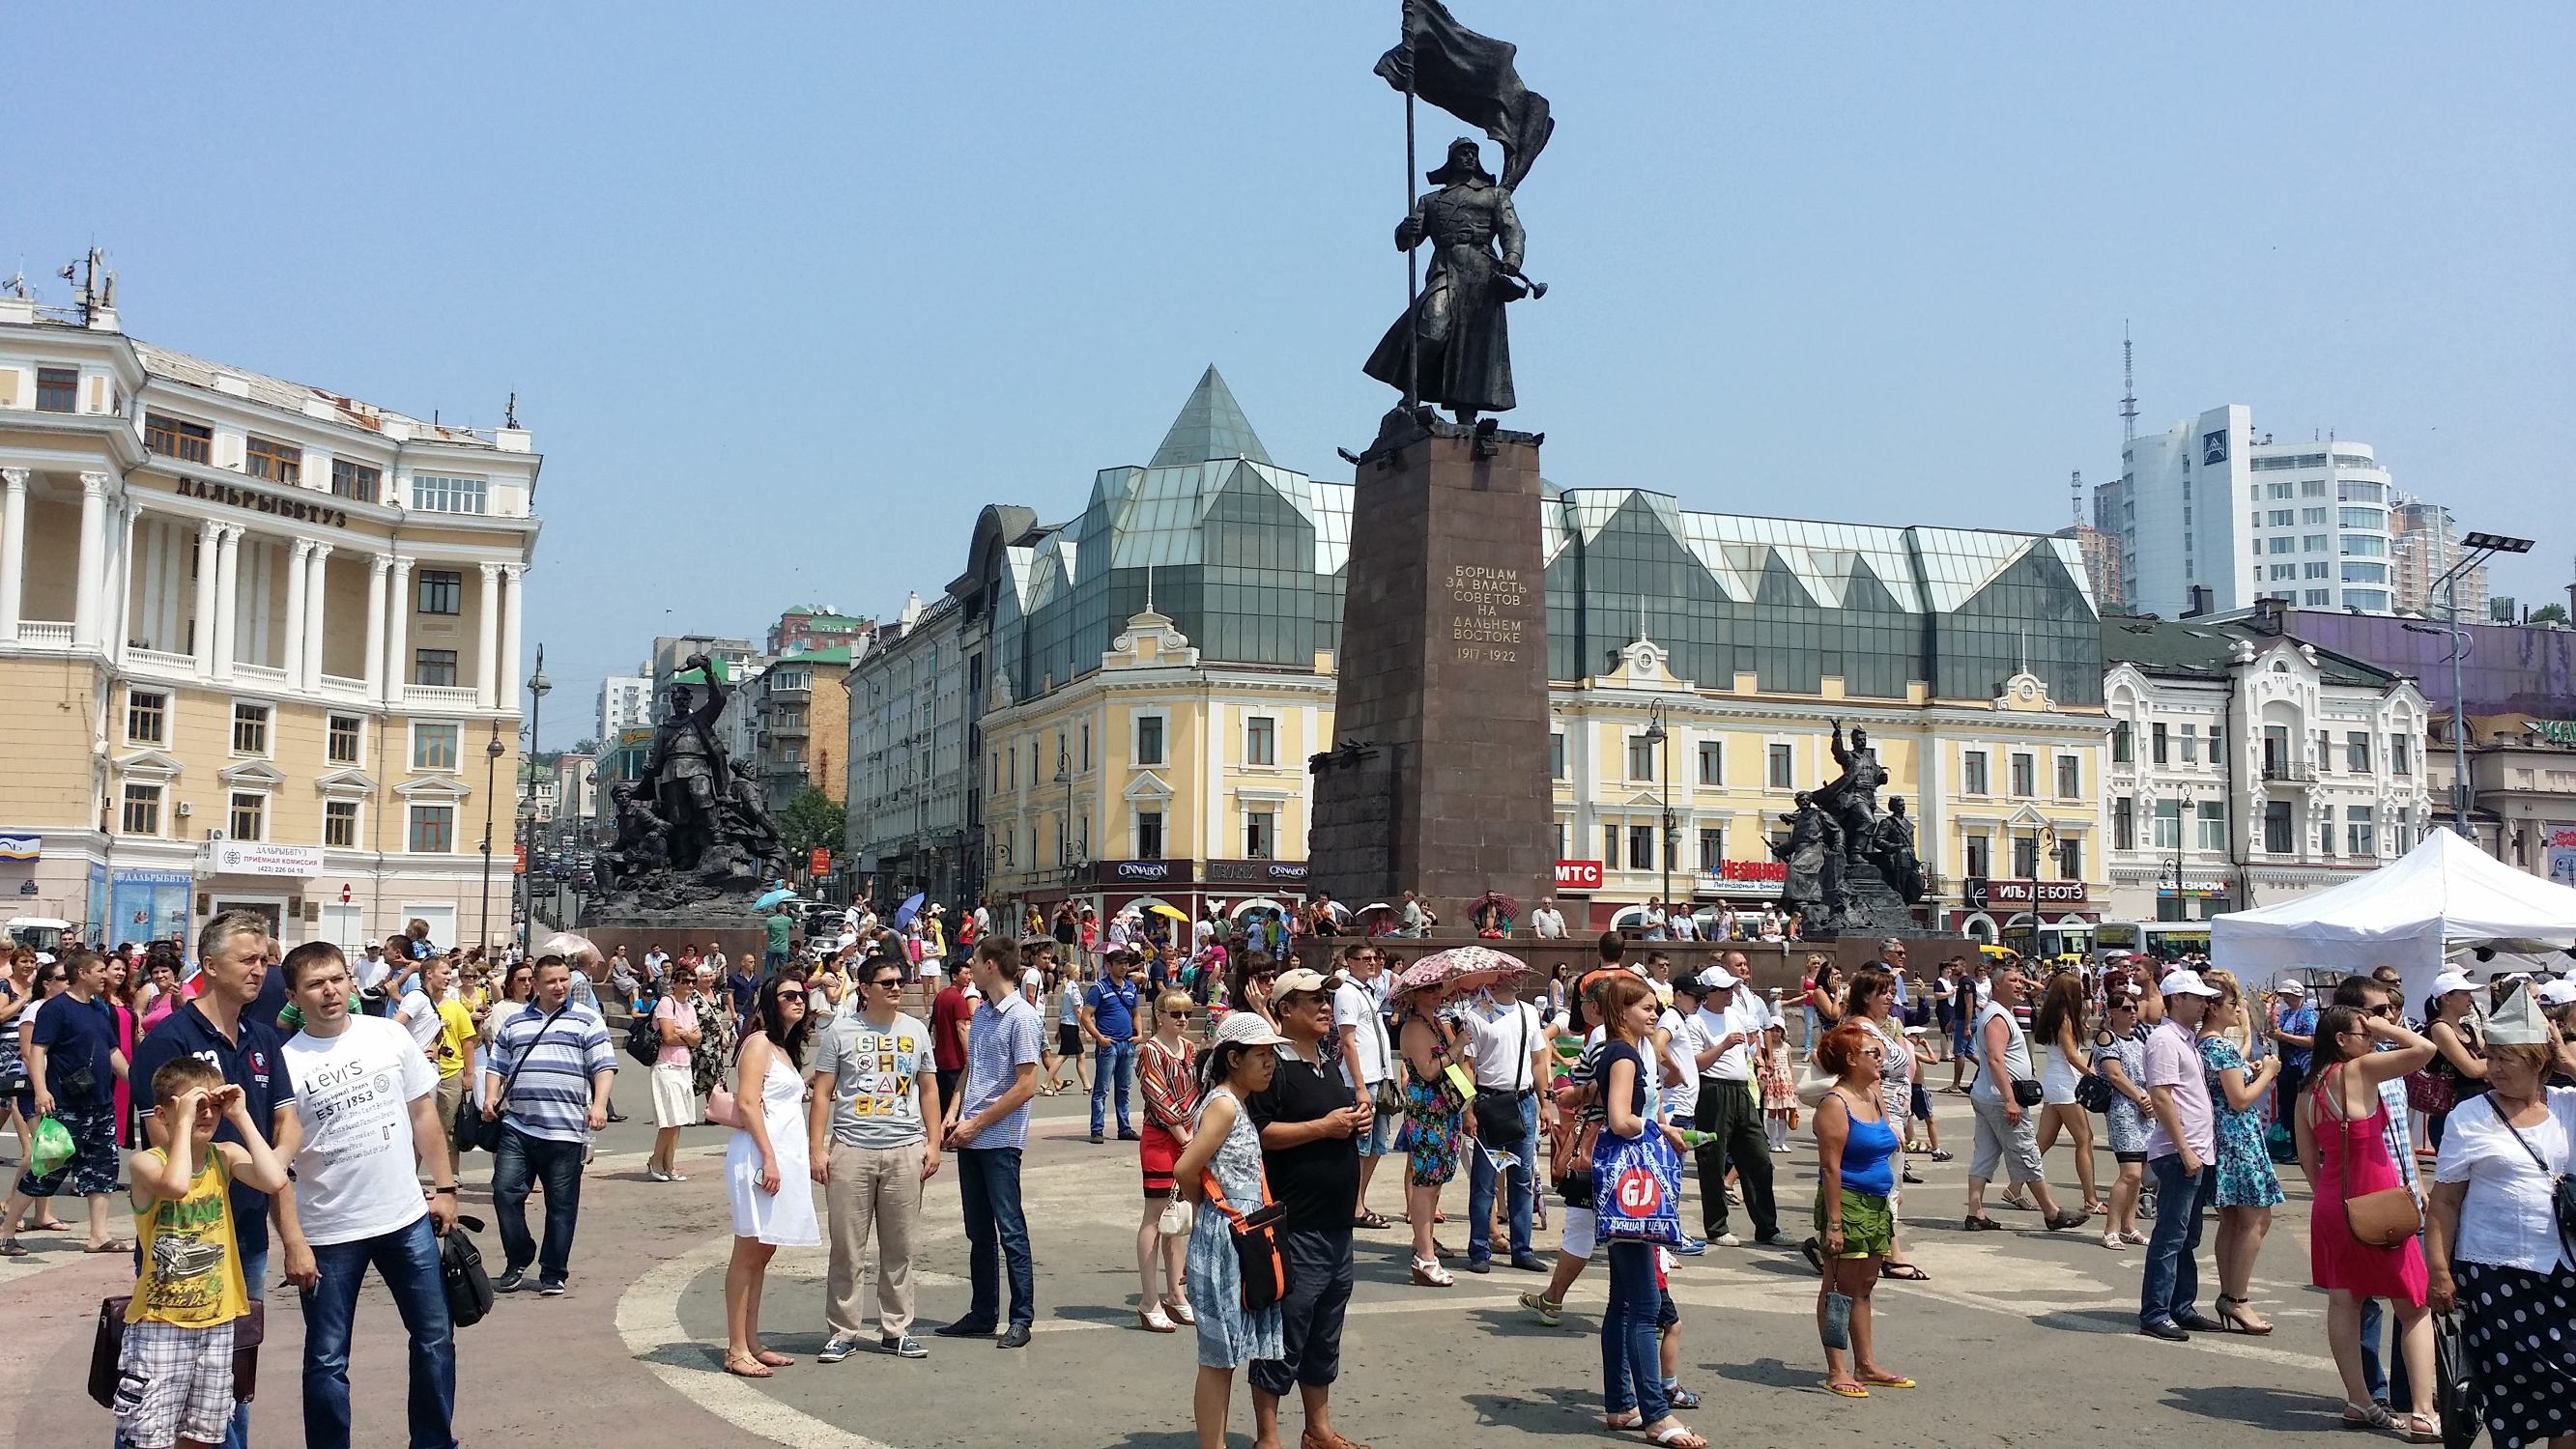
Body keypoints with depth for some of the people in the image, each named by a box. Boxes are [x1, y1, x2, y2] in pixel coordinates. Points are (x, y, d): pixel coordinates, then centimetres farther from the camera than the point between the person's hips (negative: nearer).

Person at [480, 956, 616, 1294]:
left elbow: (604, 1067, -1)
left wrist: (599, 1104, -16)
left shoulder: (587, 1021, 4)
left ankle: (553, 1274, 12)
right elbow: (497, 1066, 20)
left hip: (566, 1130, -3)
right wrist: (491, 1097, 2)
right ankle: (518, 1261, 15)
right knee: (505, 1192, -3)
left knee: (561, 1205, 2)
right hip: (517, 1127, 3)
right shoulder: (515, 1023, 16)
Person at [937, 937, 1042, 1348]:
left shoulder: (1021, 1018, -13)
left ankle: (1021, 1318, 5)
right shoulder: (981, 1013, 13)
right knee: (979, 1232, 14)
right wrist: (954, 1112, 5)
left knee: (1010, 1230, -2)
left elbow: (1026, 1086, -16)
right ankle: (982, 1314, 23)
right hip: (970, 1138, 8)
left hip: (1000, 1140, -8)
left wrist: (977, 1124, -14)